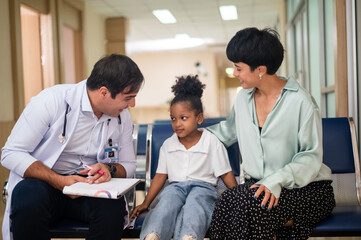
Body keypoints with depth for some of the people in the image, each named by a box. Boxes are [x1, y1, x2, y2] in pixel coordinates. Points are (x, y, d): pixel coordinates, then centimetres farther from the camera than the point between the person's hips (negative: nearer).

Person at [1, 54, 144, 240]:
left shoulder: (122, 116, 2)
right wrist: (59, 181, -25)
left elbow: (129, 165, 11)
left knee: (112, 207, -30)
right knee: (29, 199, -36)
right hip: (43, 182, -2)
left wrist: (109, 169, -14)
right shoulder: (51, 100, -14)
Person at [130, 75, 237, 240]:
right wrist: (146, 203, 9)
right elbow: (160, 176, 16)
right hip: (175, 185, 2)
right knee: (168, 200, -34)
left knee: (194, 201, -37)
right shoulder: (168, 145, 14)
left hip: (203, 187, -2)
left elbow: (226, 174, 5)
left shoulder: (212, 143, 4)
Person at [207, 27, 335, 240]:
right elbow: (228, 130, 27)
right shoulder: (243, 98, 9)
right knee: (229, 201, -28)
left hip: (307, 189, -5)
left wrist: (277, 181, -25)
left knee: (247, 202, -32)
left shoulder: (300, 101, -10)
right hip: (260, 185, 5)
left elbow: (311, 156, -11)